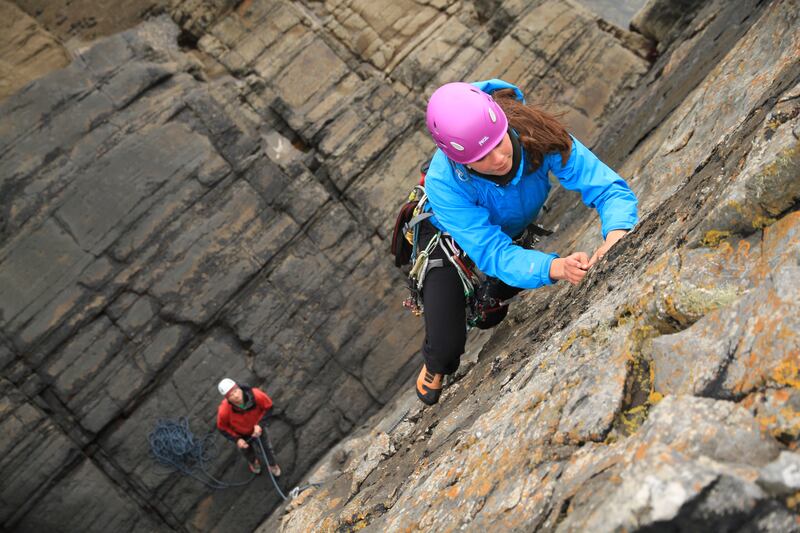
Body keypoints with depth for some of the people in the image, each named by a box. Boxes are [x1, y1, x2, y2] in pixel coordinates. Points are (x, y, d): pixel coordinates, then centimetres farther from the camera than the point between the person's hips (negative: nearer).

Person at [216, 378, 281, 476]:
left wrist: (260, 424, -28)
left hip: (258, 427, 0)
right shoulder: (224, 411, -42)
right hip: (241, 434, 0)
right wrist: (236, 439, -24)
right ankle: (253, 461, 68)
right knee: (247, 450, 31)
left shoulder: (256, 395, -42)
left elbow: (269, 407, -20)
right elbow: (222, 428, -19)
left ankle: (272, 464, 60)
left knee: (267, 447, 25)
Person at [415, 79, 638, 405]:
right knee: (447, 346, -9)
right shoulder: (443, 183, -42)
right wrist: (556, 267, -61)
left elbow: (609, 188, -36)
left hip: (516, 230, 3)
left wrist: (615, 237, -58)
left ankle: (490, 298, 47)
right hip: (450, 237, -3)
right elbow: (492, 253, -43)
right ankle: (435, 365, 30)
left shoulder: (539, 137, -38)